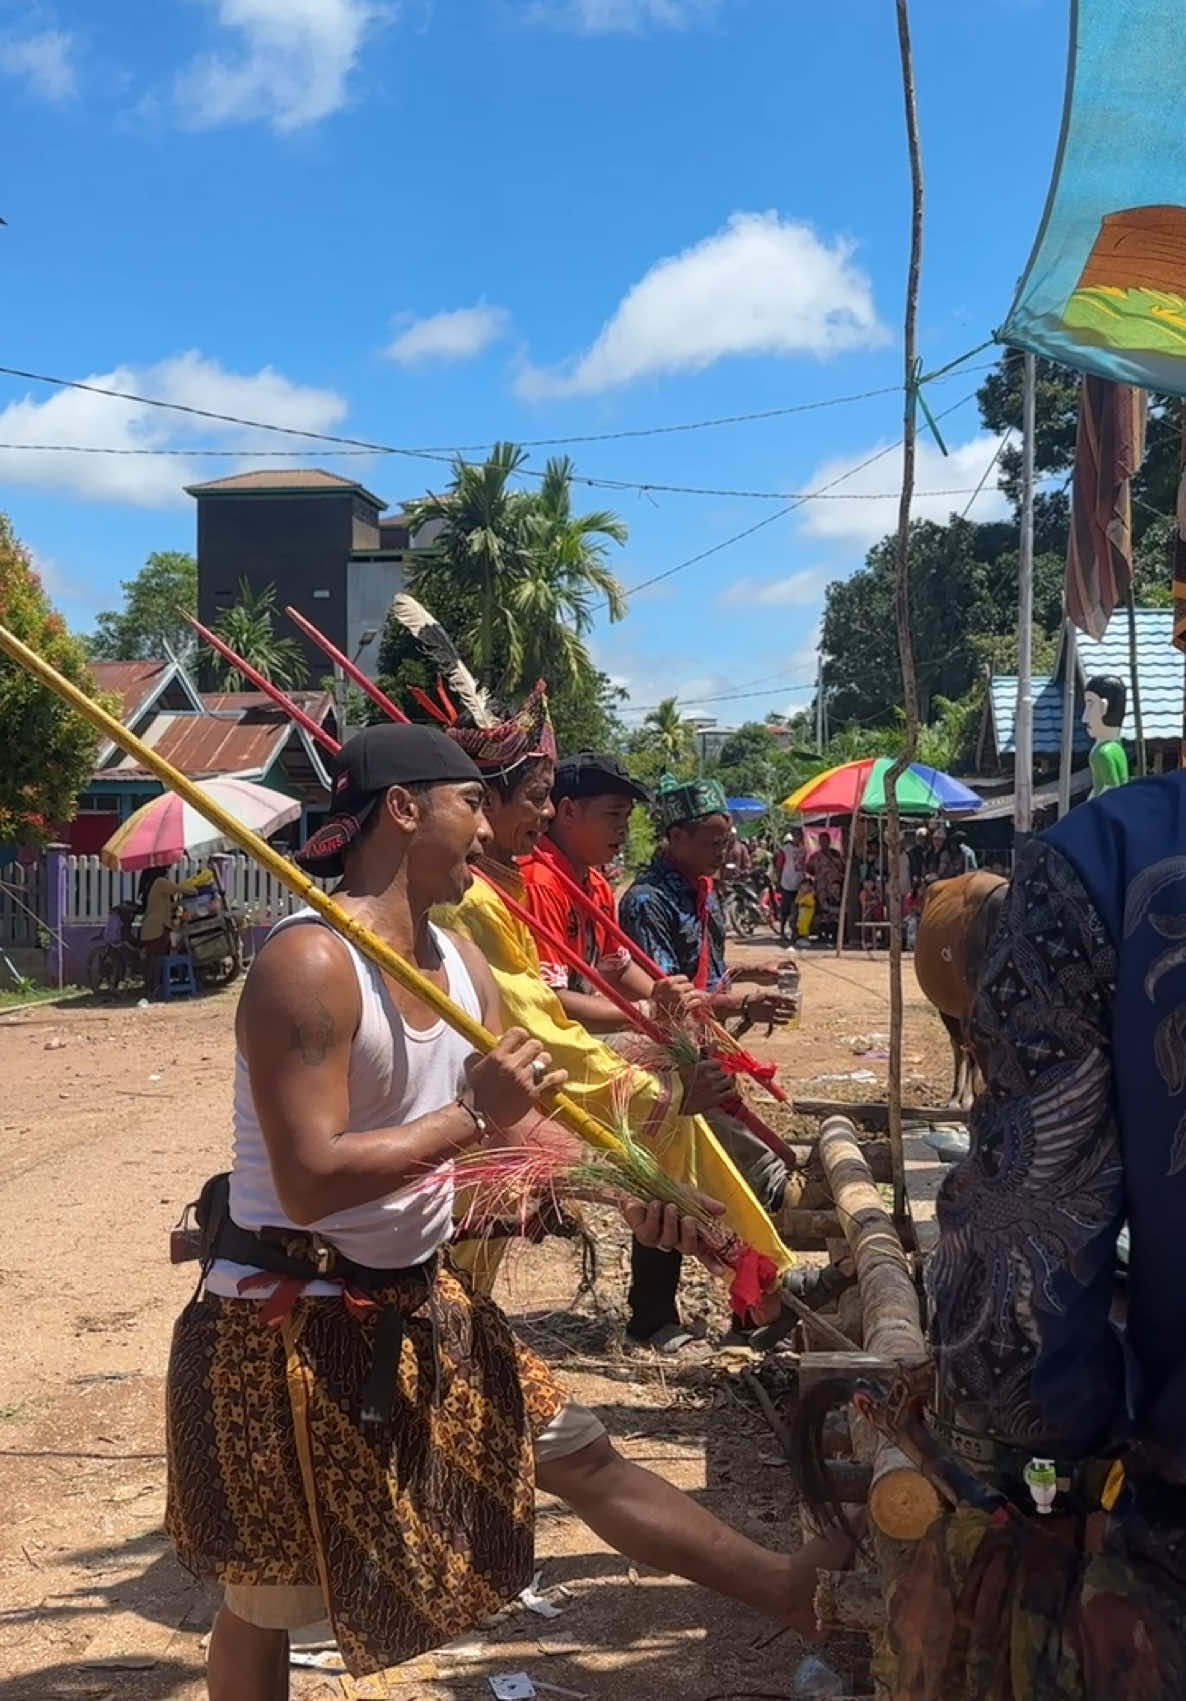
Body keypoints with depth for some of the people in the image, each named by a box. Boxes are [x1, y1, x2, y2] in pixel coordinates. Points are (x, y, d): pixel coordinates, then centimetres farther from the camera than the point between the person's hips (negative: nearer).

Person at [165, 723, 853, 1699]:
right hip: (290, 1326, -8)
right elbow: (308, 1182, -30)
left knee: (583, 1457, 16)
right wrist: (470, 1117, -24)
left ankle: (794, 1590, 27)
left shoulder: (459, 959, 4)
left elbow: (520, 1117, 6)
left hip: (418, 1304, 8)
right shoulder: (309, 963, -25)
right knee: (270, 1599, 10)